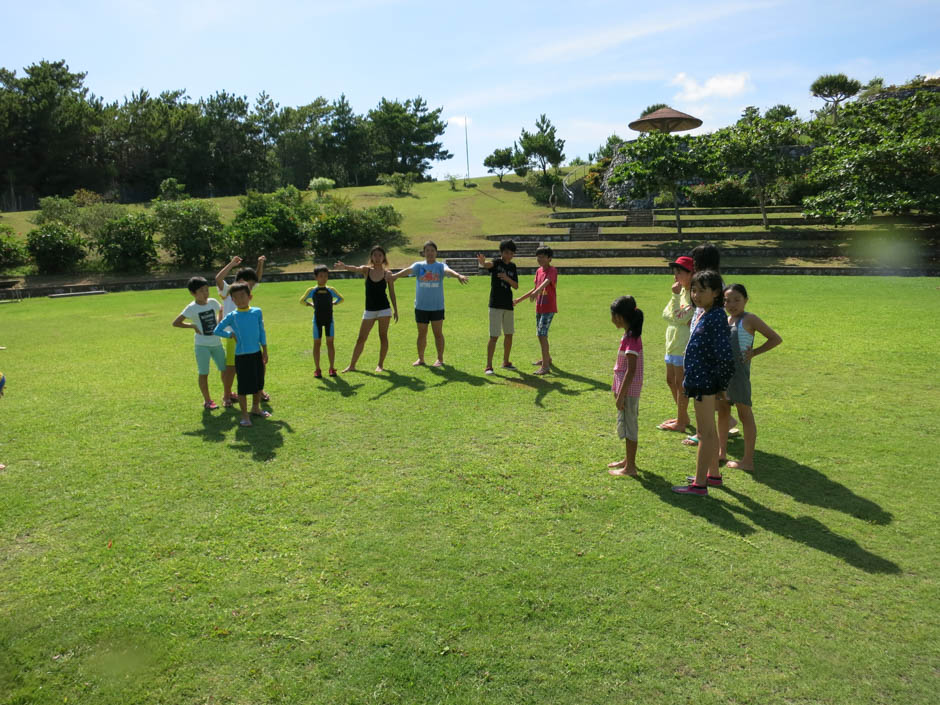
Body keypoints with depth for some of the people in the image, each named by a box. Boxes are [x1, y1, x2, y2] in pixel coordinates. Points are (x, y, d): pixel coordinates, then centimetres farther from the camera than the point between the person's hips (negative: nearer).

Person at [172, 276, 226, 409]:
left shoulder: (212, 302, -1)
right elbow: (175, 322, -10)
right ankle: (207, 400, 13)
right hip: (202, 345, -4)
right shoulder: (192, 308, -12)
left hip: (217, 342, 5)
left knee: (225, 369, 12)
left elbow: (222, 310, 22)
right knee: (203, 373, 1)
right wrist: (193, 326, -12)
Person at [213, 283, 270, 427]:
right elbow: (217, 330, 2)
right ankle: (244, 415, 10)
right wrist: (231, 335, -6)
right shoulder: (232, 316, -5)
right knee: (243, 386, 0)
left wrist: (265, 351, 7)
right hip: (241, 355, -3)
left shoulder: (257, 312, 0)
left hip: (257, 353, 3)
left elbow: (262, 332, 7)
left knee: (259, 383, 15)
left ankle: (256, 408, 36)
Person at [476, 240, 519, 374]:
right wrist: (482, 262, -56)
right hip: (495, 305, -6)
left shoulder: (512, 266, 9)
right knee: (494, 336, -9)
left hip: (508, 305, 6)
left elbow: (516, 286, 5)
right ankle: (488, 366, -5)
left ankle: (506, 362, 30)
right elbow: (488, 265, -32)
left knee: (509, 335, 14)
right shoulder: (496, 262, -7)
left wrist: (507, 278, -15)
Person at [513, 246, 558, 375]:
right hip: (539, 308, 8)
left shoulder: (552, 271, -14)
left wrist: (536, 292, -54)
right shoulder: (538, 271, 11)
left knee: (542, 335, -15)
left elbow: (546, 282, -34)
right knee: (539, 334, 18)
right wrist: (519, 300, 22)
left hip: (548, 308, -8)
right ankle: (546, 358, 37)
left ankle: (545, 366, -15)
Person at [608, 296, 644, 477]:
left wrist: (621, 395, -21)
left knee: (628, 425, -1)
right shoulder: (631, 335, 9)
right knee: (629, 423, 19)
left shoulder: (630, 339, -21)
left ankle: (630, 467, 8)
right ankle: (628, 460, 33)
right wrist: (618, 390, 21)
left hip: (629, 390, -10)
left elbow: (631, 370, -24)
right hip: (629, 389, 10)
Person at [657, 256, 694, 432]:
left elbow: (679, 318, -21)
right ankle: (682, 416, 31)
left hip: (685, 346, -9)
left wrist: (675, 295, -20)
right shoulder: (681, 291, 12)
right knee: (671, 380, 17)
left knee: (680, 383, -2)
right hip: (672, 343, 10)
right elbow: (666, 314, 11)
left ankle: (681, 422, 10)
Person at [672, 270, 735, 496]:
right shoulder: (699, 314, 10)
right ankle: (713, 474, 34)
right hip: (700, 379, 10)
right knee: (708, 430, 20)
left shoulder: (716, 317, -19)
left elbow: (725, 356, -23)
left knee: (705, 432, -2)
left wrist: (721, 384, -14)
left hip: (705, 381, -10)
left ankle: (699, 484, 7)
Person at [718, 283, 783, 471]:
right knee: (722, 410, 16)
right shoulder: (724, 320, 13)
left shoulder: (749, 320, -7)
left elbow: (776, 339, -6)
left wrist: (754, 353, -10)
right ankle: (721, 451, 31)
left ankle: (748, 460, 5)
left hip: (739, 369, -7)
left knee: (744, 413, -1)